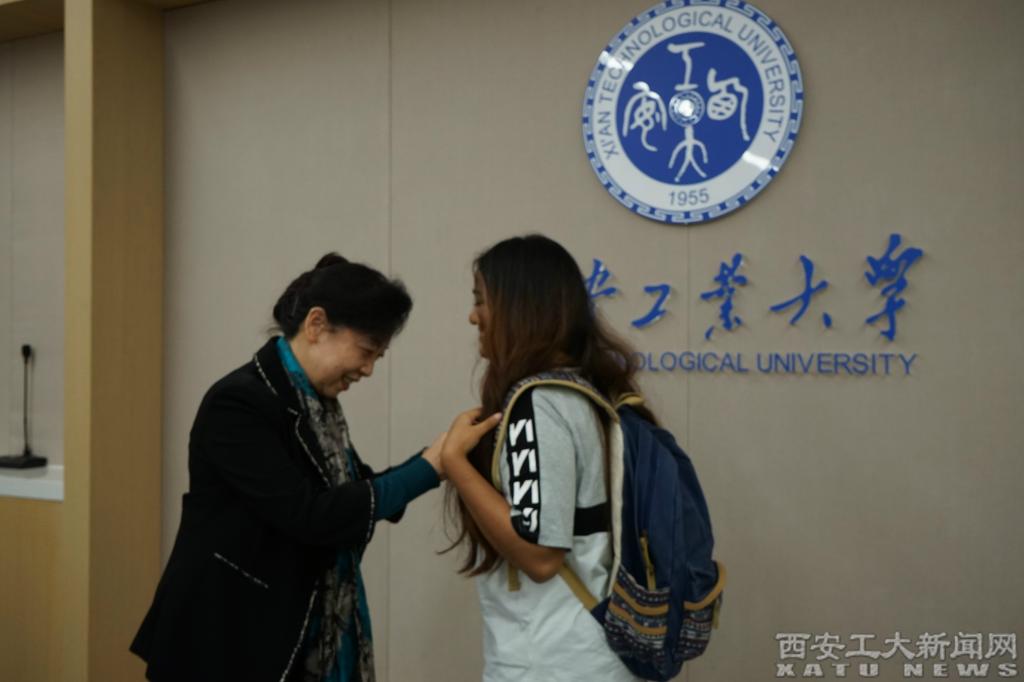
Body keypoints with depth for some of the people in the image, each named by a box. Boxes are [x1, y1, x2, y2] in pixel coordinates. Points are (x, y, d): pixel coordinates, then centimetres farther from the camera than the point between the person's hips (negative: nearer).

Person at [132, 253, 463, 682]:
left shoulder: (316, 402, 5)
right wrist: (427, 470, -23)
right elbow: (307, 515, -26)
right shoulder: (238, 403, -20)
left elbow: (350, 494, 8)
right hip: (231, 636, -8)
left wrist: (438, 459, -3)